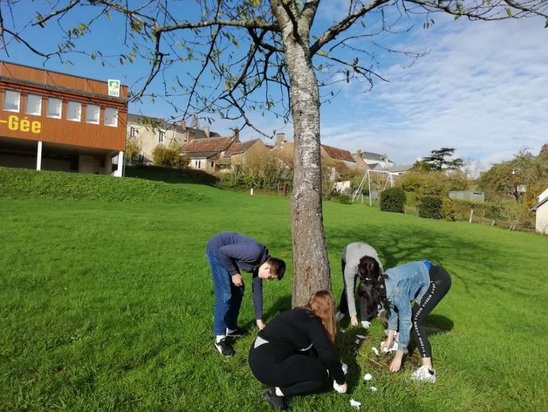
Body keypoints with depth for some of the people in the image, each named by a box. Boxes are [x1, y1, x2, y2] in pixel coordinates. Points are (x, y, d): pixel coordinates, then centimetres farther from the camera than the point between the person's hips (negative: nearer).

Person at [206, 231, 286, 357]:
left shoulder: (259, 263, 1)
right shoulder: (255, 253, -28)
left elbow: (257, 291, 9)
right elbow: (223, 251, -26)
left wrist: (259, 320, 13)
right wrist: (234, 273, -15)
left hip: (227, 254, 9)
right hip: (217, 249, -9)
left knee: (238, 291, 12)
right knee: (225, 295, -11)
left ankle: (231, 328, 25)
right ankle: (219, 337, -1)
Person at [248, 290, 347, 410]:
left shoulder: (299, 314, 15)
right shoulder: (313, 322, -10)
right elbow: (329, 355, -11)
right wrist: (340, 381, 4)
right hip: (268, 365, -9)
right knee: (323, 374, -1)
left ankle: (280, 383, 10)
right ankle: (278, 391, -1)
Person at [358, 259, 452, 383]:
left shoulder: (397, 290, -28)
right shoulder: (383, 284, -2)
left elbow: (405, 321, -25)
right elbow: (394, 310, 9)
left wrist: (398, 356, -18)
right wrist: (390, 339, 13)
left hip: (438, 279, -9)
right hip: (426, 276, 9)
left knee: (415, 320, -13)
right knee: (404, 310, 16)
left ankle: (427, 370, -12)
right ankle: (399, 343, 34)